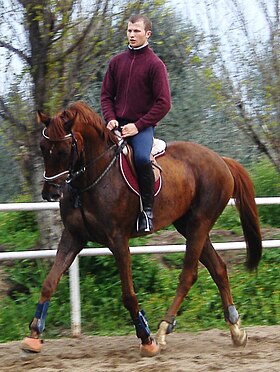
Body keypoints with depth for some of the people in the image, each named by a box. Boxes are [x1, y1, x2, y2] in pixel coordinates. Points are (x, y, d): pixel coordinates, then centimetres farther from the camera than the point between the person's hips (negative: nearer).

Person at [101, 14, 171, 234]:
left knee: (142, 158, -33)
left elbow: (163, 103, -6)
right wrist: (110, 118, -4)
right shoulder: (117, 62, 11)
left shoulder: (155, 65, -2)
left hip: (142, 126, -5)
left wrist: (138, 126, -13)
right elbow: (106, 95, 16)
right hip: (117, 124, 5)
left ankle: (147, 210, -24)